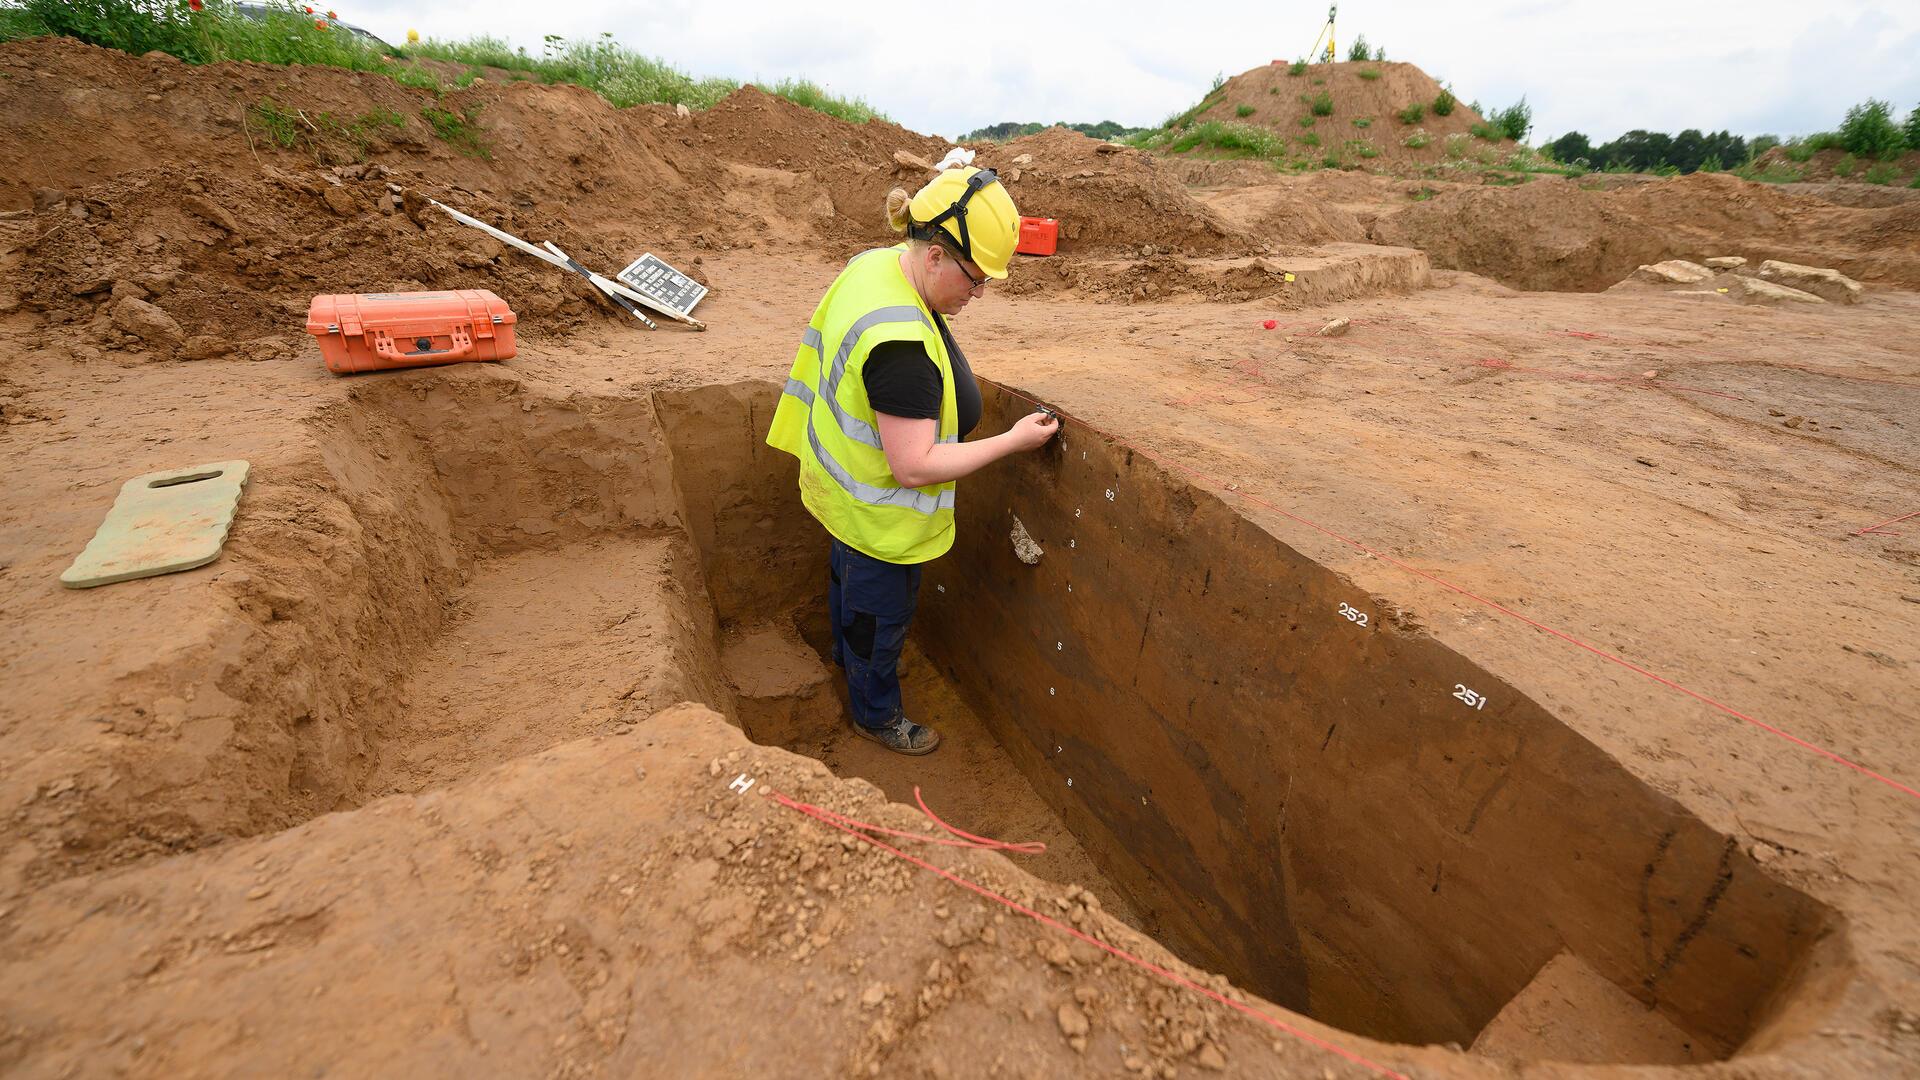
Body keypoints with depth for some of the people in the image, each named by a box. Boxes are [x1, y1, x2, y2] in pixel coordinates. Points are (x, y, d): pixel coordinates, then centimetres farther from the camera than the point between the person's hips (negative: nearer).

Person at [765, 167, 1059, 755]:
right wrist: (1012, 441, -28)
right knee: (882, 613, 14)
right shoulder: (902, 347, -39)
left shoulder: (876, 262, -8)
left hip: (842, 482, 10)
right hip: (876, 513, -10)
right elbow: (915, 467, -35)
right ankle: (877, 714, 41)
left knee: (847, 576, 32)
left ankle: (849, 655, 61)